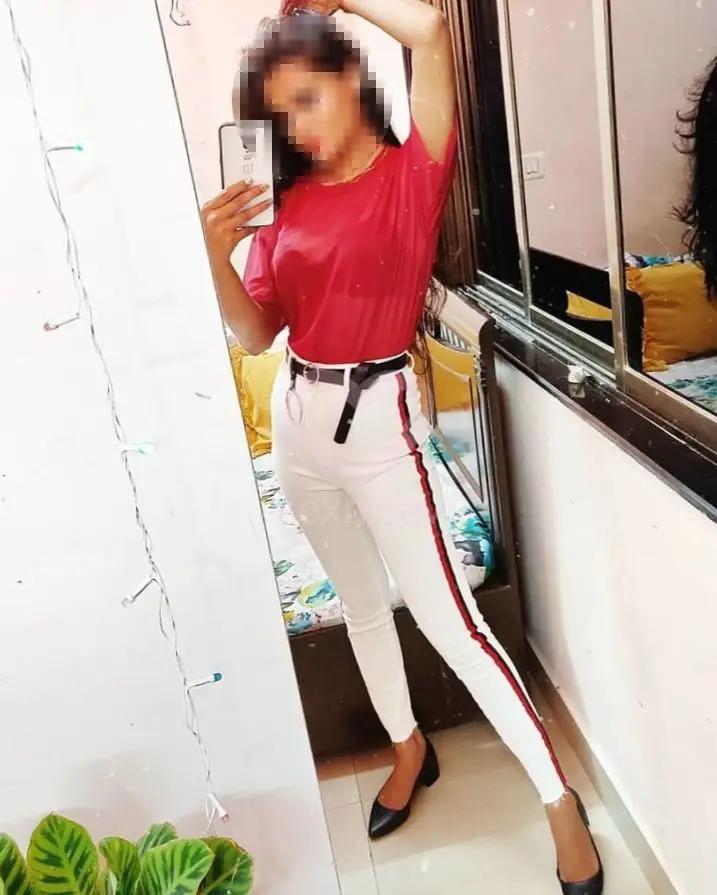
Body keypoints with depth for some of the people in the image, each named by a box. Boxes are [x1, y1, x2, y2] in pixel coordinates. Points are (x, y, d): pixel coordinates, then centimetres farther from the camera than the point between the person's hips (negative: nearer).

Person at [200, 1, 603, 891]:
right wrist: (216, 254, -13)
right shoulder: (290, 200, 7)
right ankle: (409, 748, 42)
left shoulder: (413, 173, -6)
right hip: (298, 420, 6)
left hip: (377, 419, -6)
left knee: (446, 617, -3)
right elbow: (256, 332, 5)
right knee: (360, 605, 19)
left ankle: (560, 799, 15)